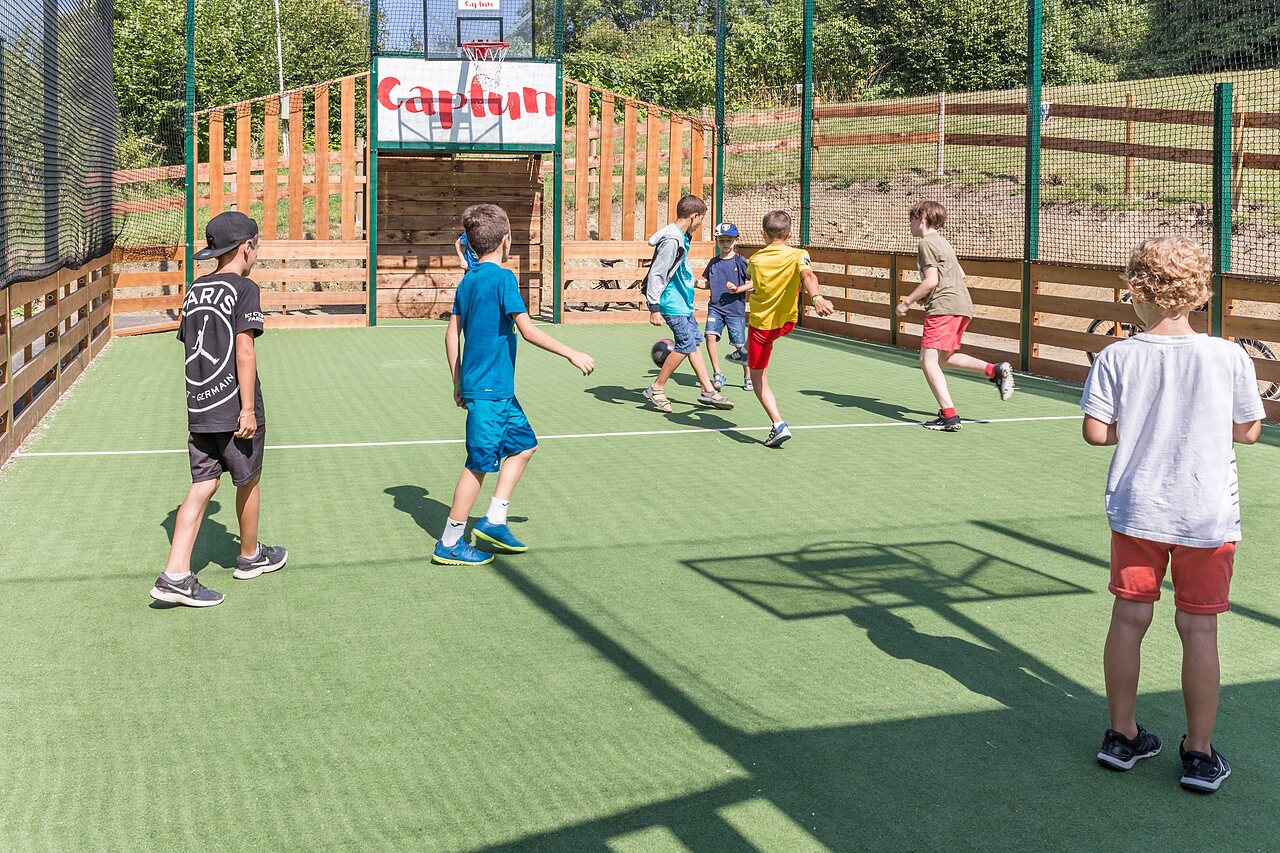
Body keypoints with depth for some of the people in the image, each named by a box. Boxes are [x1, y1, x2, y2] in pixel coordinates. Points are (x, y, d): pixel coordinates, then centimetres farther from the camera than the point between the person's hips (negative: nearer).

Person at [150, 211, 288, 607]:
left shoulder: (195, 290, 11)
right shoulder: (244, 289, -9)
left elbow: (190, 347, 15)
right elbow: (244, 352, -16)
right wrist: (249, 408, -16)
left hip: (198, 410, 6)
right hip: (233, 409, -6)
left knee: (203, 484, 5)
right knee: (248, 481, 14)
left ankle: (175, 574, -6)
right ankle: (250, 556, 33)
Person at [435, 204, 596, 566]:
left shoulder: (468, 279, 10)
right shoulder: (502, 277, -15)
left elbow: (452, 334, 14)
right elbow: (528, 331, -18)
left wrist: (458, 383, 20)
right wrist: (572, 354, -11)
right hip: (490, 390, -9)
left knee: (524, 444, 18)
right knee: (479, 464, -2)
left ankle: (493, 522, 18)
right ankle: (449, 544, 6)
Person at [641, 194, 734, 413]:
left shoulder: (681, 237, 10)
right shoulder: (672, 240, -21)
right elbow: (656, 274, -22)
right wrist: (654, 308, -23)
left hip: (682, 301, 10)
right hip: (672, 304, -10)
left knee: (694, 342, 12)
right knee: (685, 345, -11)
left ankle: (708, 390, 18)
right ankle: (656, 389, -2)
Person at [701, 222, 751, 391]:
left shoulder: (741, 262, -4)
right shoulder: (713, 263, 9)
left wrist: (738, 289, -16)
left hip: (735, 309, -3)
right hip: (715, 307, 3)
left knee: (740, 345, 3)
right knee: (710, 335, -20)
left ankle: (748, 377, 23)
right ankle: (717, 374, -11)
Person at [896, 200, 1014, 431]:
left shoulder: (926, 243, -6)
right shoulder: (942, 242, 24)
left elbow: (931, 280, -15)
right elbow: (960, 274, 27)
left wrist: (907, 302, -7)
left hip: (943, 307, -10)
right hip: (963, 306, 10)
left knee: (928, 360, -11)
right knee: (943, 357, 20)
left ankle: (949, 416, -20)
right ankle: (994, 370, 6)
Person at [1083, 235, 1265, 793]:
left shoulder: (1117, 358, -9)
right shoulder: (1229, 358, -9)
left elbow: (1096, 432, -9)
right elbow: (1250, 431, 0)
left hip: (1136, 510, 1)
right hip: (1209, 516, -1)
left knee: (1128, 619, 13)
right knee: (1199, 631, 7)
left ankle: (1122, 736, 24)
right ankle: (1200, 754, 15)